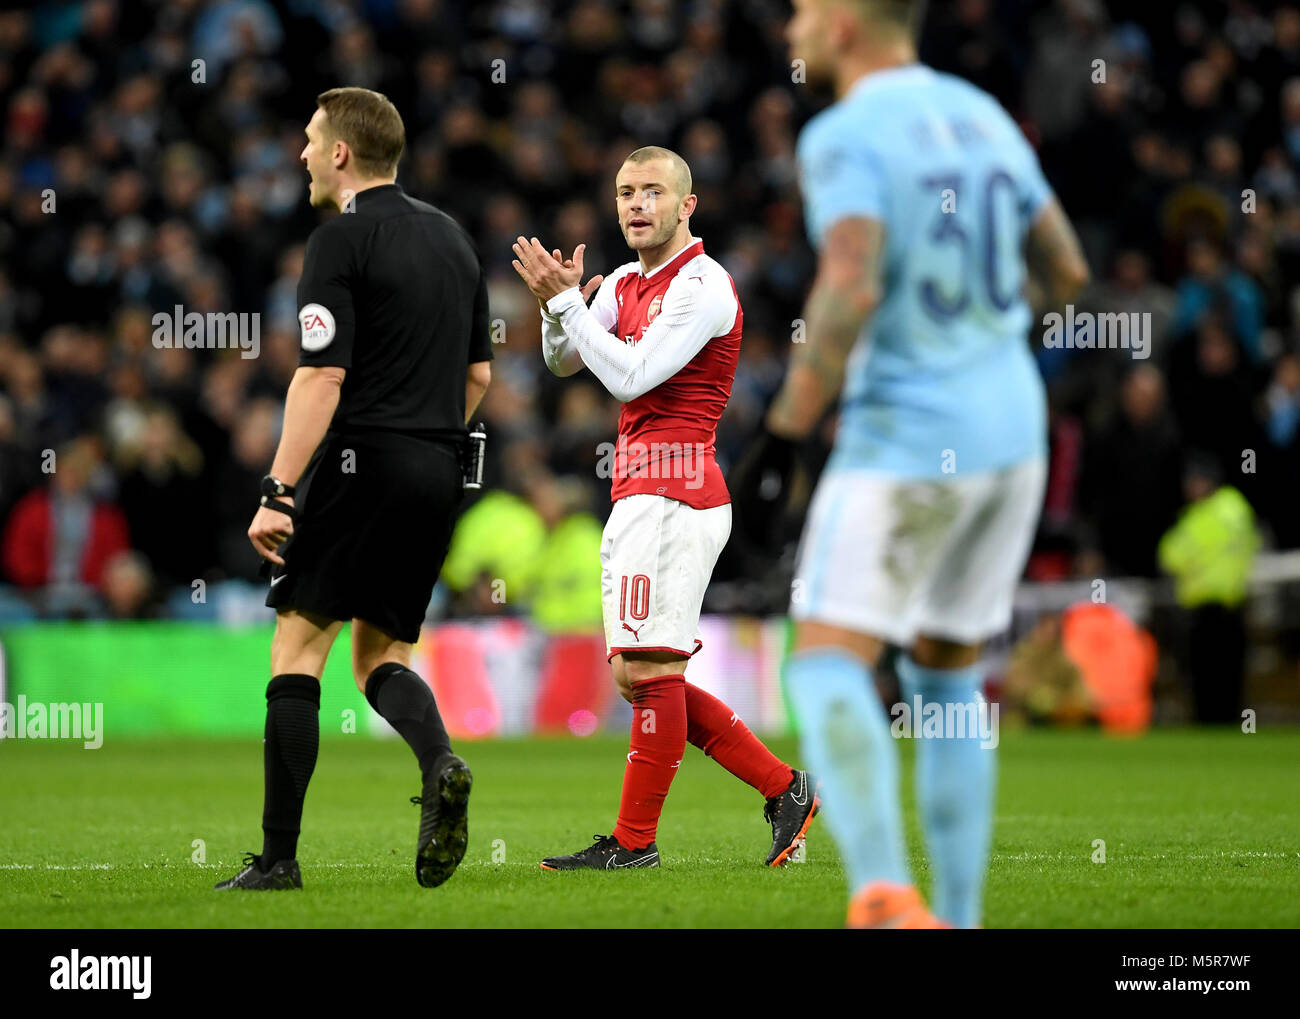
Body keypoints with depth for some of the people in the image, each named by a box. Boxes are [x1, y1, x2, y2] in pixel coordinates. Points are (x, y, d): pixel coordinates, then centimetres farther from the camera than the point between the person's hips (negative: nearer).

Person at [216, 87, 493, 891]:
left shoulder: (342, 240, -9)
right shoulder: (451, 237, 15)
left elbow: (323, 378, -16)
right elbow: (478, 373, 18)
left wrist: (278, 494, -16)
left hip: (361, 464, -7)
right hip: (438, 477, 7)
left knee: (297, 650, -1)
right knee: (380, 655, 14)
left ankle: (279, 856, -4)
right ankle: (441, 765, -16)